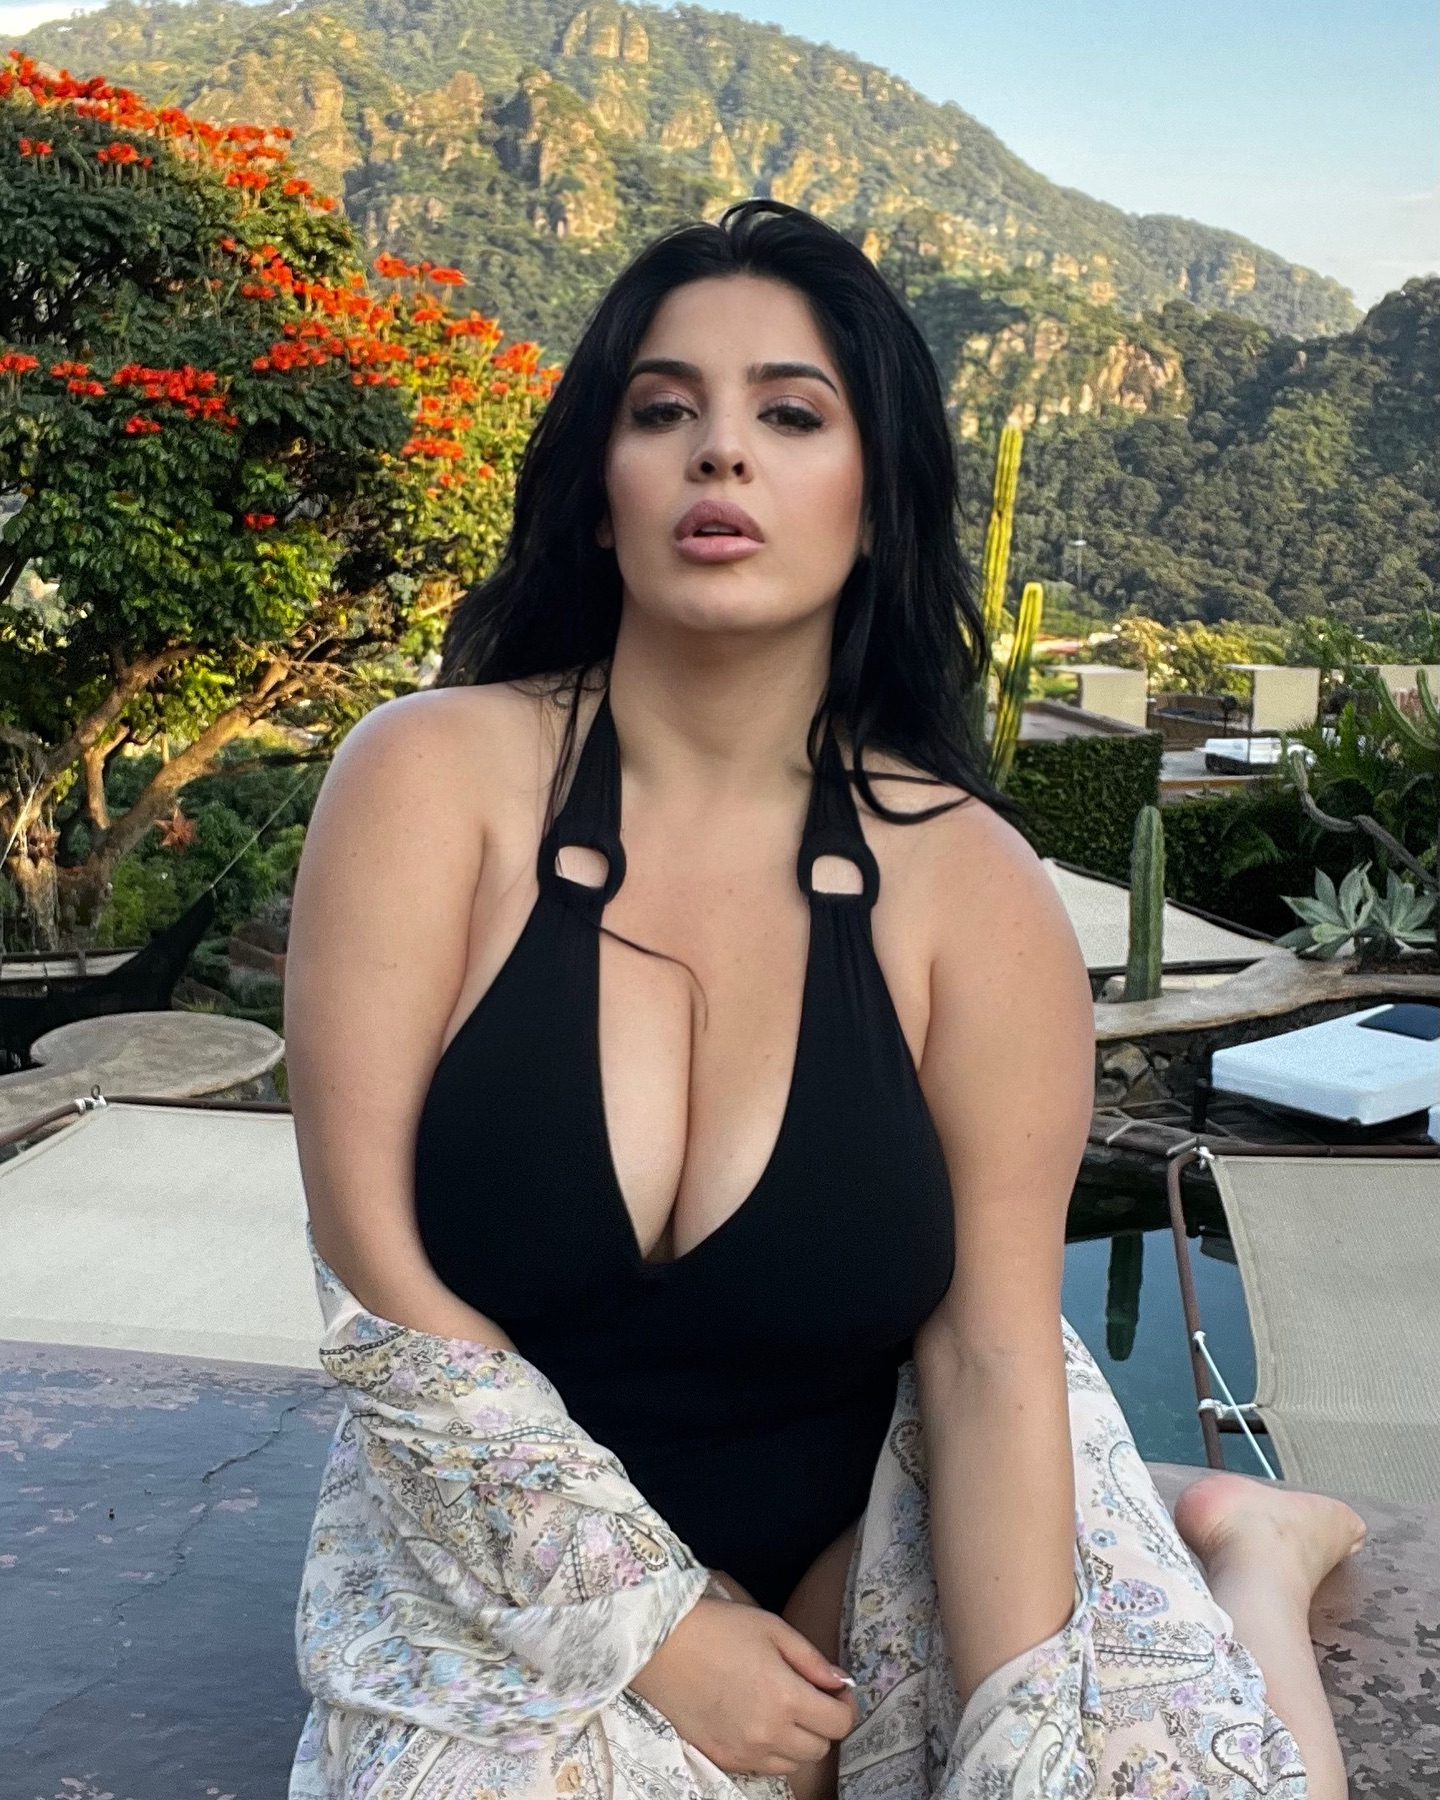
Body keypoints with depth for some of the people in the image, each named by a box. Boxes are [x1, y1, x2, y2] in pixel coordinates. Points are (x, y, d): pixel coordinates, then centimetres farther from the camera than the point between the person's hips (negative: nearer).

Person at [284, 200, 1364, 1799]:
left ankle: (1234, 1553, 18)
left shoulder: (966, 885, -12)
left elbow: (992, 1360, -13)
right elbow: (363, 1247, -15)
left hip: (853, 1560, -1)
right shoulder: (439, 774, -13)